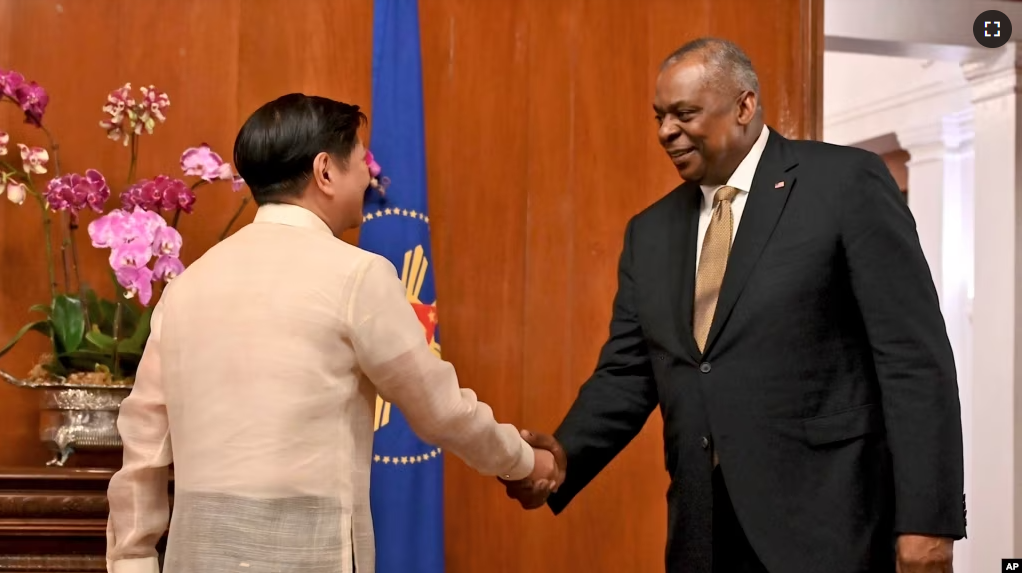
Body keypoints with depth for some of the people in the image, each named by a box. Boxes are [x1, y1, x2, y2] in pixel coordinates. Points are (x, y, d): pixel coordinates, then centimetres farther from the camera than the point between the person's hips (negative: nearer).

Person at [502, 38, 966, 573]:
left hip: (828, 523, -5)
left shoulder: (846, 184, -4)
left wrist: (927, 518, -14)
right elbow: (626, 375, 11)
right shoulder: (650, 232, 14)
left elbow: (914, 357, -8)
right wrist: (564, 456, -8)